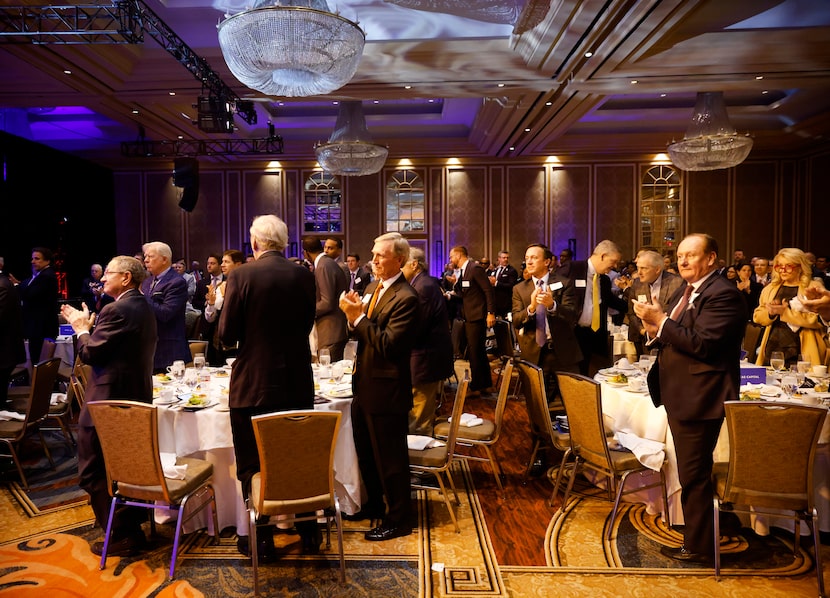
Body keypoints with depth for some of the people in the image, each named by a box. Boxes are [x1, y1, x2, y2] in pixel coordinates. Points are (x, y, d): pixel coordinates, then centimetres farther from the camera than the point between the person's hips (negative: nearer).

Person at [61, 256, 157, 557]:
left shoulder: (116, 310, -20)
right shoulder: (143, 307, 9)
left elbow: (89, 353, -18)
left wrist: (81, 328, -2)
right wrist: (89, 327, 10)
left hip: (108, 402, -9)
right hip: (137, 397, 9)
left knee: (95, 472, 4)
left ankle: (122, 535, 10)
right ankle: (134, 523, 35)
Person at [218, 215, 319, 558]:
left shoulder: (241, 276, -11)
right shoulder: (304, 276, -1)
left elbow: (227, 335, -10)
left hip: (253, 386, -3)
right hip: (297, 384, 4)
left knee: (253, 466, 11)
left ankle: (262, 539, 21)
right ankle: (308, 532, 29)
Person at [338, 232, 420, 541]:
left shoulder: (405, 298, -20)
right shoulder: (374, 288, 8)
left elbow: (388, 345, -25)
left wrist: (358, 317, -23)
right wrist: (353, 315, -8)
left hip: (386, 390, -9)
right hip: (365, 385, 9)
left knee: (390, 458, 6)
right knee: (366, 452, 24)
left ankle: (398, 519, 24)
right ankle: (374, 504, 44)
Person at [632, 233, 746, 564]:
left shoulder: (722, 294, -16)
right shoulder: (684, 291, 13)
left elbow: (702, 344, -25)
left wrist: (661, 320, -23)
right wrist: (653, 327, -6)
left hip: (700, 398, -10)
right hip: (681, 396, 10)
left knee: (693, 474, 0)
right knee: (692, 472, 22)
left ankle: (699, 547, 17)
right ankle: (699, 534, 39)